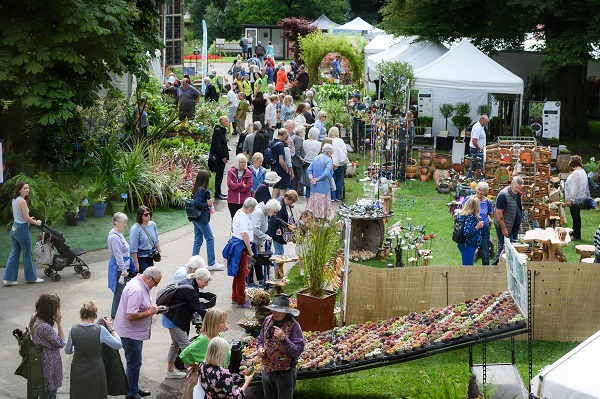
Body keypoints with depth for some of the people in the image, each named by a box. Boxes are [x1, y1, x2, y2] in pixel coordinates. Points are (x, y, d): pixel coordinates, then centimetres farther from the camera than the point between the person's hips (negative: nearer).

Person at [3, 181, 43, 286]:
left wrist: (28, 219, 20)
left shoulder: (14, 200, 8)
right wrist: (36, 222, -2)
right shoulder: (22, 201, -19)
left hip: (14, 229, 9)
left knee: (14, 253, 11)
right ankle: (31, 277, 16)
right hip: (22, 229, -9)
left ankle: (9, 278, 9)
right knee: (28, 254, 5)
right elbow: (27, 219, -18)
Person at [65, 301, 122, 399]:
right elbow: (118, 345, -6)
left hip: (78, 371, 2)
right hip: (96, 371, -2)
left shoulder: (73, 330, -7)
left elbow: (67, 351, 8)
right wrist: (111, 328, 3)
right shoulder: (100, 330, -15)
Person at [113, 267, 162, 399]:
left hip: (136, 332, 10)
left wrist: (154, 308, 6)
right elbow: (131, 316, -31)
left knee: (135, 363, 21)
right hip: (131, 333, -10)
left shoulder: (140, 284, 6)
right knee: (134, 364, 2)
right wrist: (149, 312, -20)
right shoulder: (137, 290, -28)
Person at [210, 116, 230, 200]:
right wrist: (223, 156, -18)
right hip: (219, 157, -9)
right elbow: (217, 145, -19)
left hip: (222, 156, 9)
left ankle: (218, 193, 18)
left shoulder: (223, 130, 15)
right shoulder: (217, 131, -15)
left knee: (220, 175, 12)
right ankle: (217, 193, -1)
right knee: (219, 175, -5)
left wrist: (226, 155, 14)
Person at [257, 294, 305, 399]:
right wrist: (260, 348, -6)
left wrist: (283, 338, -34)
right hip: (267, 370, 6)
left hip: (284, 373, -6)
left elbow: (297, 351, -22)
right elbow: (261, 339, 15)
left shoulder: (293, 326, -19)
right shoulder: (268, 320, 0)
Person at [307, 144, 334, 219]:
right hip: (323, 187, -6)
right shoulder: (329, 160, -11)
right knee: (322, 203, 1)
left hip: (314, 187, 6)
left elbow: (309, 170, 5)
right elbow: (326, 173, -23)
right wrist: (317, 179, -12)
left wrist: (311, 179, -4)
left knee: (314, 201, 12)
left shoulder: (316, 158, 10)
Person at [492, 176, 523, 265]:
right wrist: (504, 229, -21)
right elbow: (499, 213, -22)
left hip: (514, 228, 9)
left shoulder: (517, 194, 8)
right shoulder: (504, 195, -20)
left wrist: (519, 224, 20)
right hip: (505, 228, -9)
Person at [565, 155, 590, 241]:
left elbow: (574, 188, -23)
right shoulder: (583, 172, 12)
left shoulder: (575, 173, -19)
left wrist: (570, 199, -20)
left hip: (575, 200, -10)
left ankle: (576, 235, 3)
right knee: (576, 216, 17)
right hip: (580, 199, 10)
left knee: (576, 217, -2)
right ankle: (574, 232, 27)